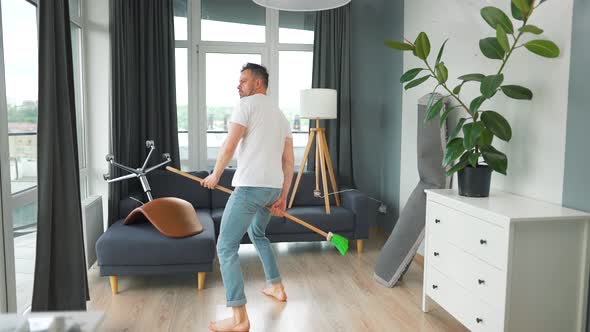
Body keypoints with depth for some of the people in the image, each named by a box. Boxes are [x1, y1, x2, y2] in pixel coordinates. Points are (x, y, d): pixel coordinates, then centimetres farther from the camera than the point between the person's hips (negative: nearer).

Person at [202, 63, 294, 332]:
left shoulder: (247, 104, -3)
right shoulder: (281, 115, 20)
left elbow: (229, 146, -10)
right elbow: (289, 161, 15)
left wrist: (215, 175, 6)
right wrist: (283, 197, 16)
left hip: (250, 186, -9)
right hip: (274, 188, 9)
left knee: (226, 247, -4)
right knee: (257, 234, 31)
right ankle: (276, 287, 38)